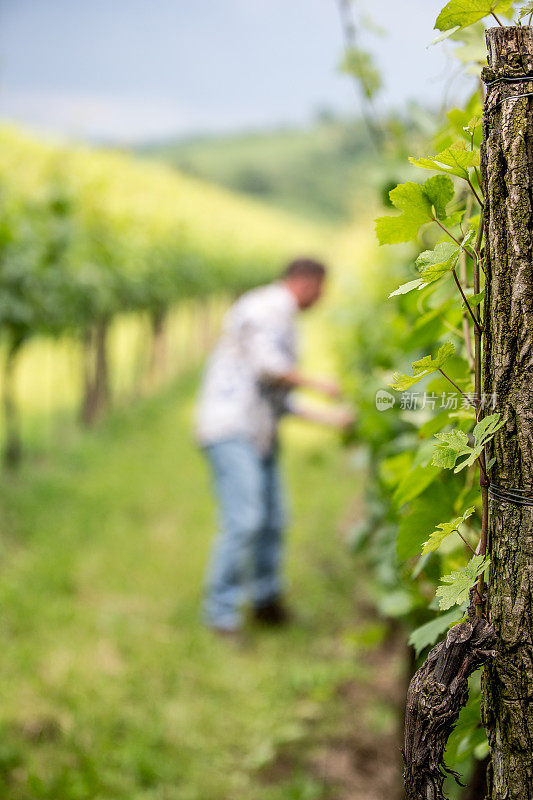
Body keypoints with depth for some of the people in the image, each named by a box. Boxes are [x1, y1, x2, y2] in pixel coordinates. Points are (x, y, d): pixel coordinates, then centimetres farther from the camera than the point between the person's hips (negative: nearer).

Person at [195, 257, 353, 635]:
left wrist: (326, 416, 22)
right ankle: (221, 613, -10)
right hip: (231, 429, -10)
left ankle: (266, 600, 26)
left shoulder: (283, 321, 25)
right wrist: (315, 383, -9)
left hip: (259, 434, 10)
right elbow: (265, 364, -21)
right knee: (243, 522, -17)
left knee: (273, 522, 10)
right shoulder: (265, 306, -6)